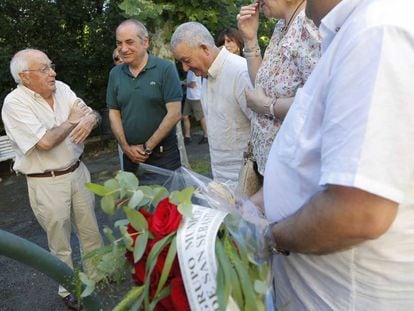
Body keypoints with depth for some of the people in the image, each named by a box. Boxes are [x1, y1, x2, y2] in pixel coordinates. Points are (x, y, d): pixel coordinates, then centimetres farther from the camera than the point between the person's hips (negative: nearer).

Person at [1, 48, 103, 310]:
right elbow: (45, 142, -25)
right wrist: (72, 121, -11)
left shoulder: (62, 89, 1)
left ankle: (98, 275, 39)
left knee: (91, 230, 17)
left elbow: (95, 114, 3)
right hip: (47, 183, -5)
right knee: (60, 244, 11)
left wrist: (89, 119, -22)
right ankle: (69, 289, 33)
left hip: (77, 172, 5)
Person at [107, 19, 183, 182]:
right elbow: (114, 114, 8)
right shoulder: (115, 74, 4)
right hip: (131, 155, 4)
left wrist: (147, 147, -11)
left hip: (163, 154, -4)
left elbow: (174, 114, -14)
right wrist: (126, 147, -5)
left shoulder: (165, 68, -10)